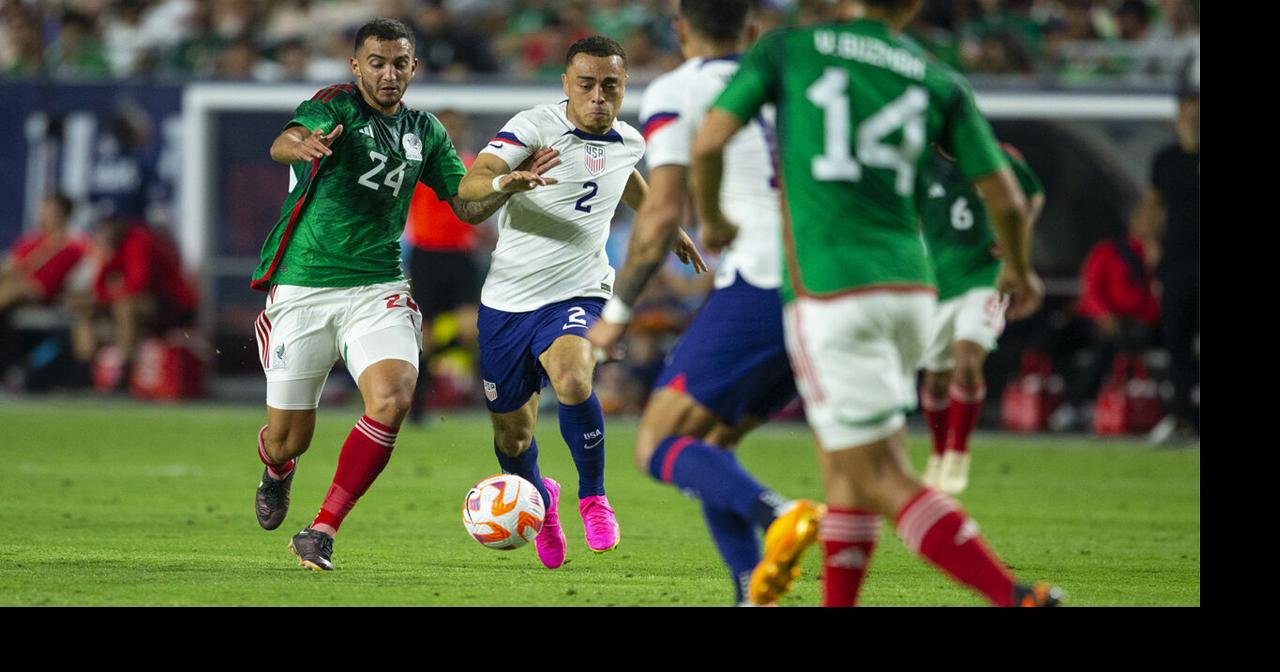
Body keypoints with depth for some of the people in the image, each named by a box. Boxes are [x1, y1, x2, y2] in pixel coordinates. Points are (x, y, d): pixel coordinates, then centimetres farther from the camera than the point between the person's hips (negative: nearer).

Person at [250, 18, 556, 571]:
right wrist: (304, 146, -53)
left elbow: (467, 207, 14)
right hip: (302, 290, -3)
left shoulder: (424, 131, 9)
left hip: (376, 290, 3)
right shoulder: (335, 107, -7)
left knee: (392, 399, -25)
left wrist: (508, 185, -7)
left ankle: (323, 531, -15)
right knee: (288, 440, 2)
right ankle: (277, 471, 43)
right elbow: (282, 144, -28)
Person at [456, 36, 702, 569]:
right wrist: (507, 180, -47)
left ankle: (593, 496, -9)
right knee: (512, 435, 8)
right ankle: (540, 500, 44)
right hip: (507, 301, -1)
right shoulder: (533, 128, -12)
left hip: (576, 298, 1)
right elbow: (469, 185, -25)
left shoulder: (628, 142, 5)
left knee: (573, 381, -32)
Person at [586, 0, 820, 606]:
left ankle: (775, 513, -31)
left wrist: (616, 312, 3)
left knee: (658, 448, -3)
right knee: (707, 444, 19)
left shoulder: (674, 93, 4)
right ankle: (753, 593, 2)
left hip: (754, 289, -7)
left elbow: (661, 214, -6)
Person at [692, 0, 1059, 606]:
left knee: (884, 483, -5)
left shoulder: (787, 49, 2)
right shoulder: (940, 83, 8)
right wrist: (1019, 269, 29)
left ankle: (1016, 599, -17)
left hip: (828, 292, -5)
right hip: (909, 285, 5)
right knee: (841, 463, 21)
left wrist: (712, 221, 18)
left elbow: (708, 143, -3)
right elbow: (1005, 198, 8)